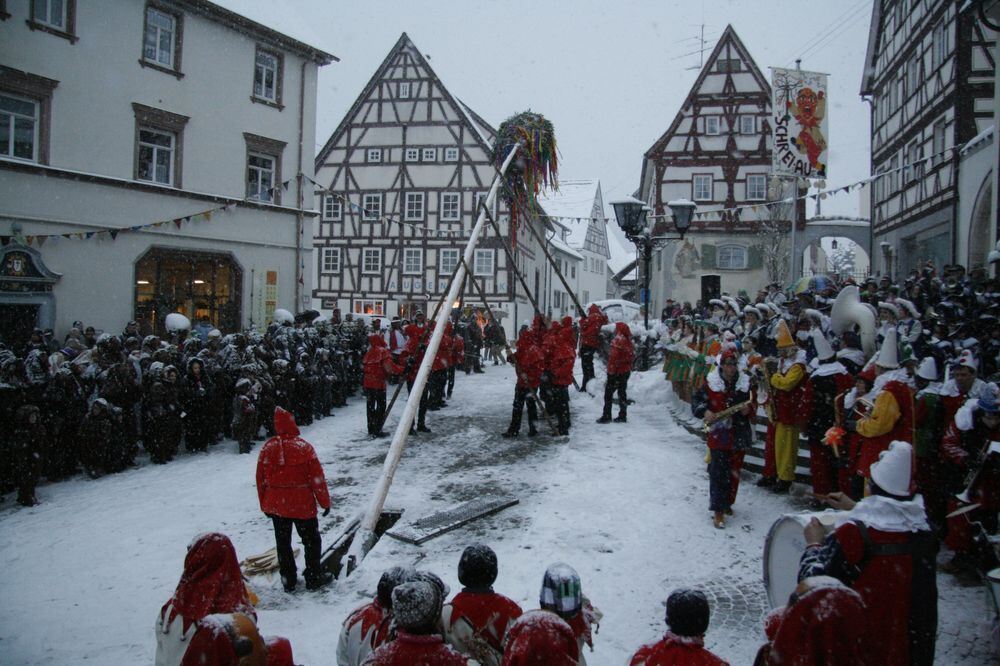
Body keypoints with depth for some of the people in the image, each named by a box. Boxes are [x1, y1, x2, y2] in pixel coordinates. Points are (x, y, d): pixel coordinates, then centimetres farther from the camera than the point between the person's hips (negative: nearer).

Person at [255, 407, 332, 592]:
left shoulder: (267, 448, -4)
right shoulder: (304, 447, -13)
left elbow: (261, 479, 4)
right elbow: (317, 477, -10)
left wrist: (265, 505, 15)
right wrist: (325, 502, 0)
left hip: (276, 505, 3)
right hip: (303, 505, -3)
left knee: (283, 543, 14)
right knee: (311, 540, 12)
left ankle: (288, 581, 21)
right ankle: (314, 577, 19)